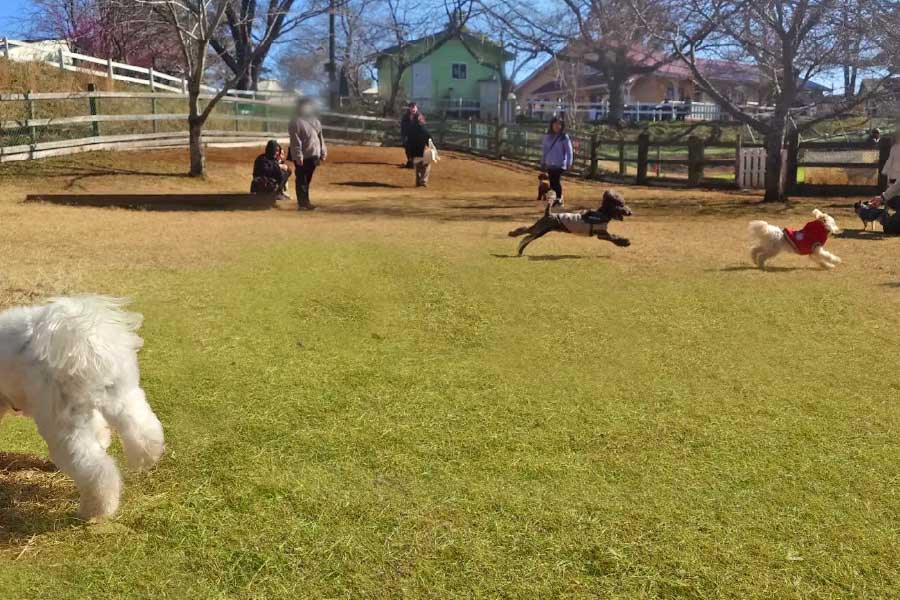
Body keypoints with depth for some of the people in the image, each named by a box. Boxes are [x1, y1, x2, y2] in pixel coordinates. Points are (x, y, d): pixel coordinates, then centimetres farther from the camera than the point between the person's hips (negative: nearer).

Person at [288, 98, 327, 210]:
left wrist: (323, 152, 13)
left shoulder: (314, 120, 15)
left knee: (307, 180, 13)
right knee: (301, 180, -2)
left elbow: (320, 137, 19)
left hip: (313, 155, 8)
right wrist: (298, 156, -22)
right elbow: (295, 141, -16)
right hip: (302, 157, -7)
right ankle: (302, 203, 0)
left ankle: (305, 201, 20)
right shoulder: (296, 122, -10)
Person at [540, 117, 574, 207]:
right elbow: (545, 149, 18)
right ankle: (552, 199, 14)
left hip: (560, 164, -5)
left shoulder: (564, 137, -5)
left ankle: (559, 199, -7)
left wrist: (569, 163, -12)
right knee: (552, 182, 6)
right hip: (550, 164, 5)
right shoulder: (548, 137, 9)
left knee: (557, 181, -13)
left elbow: (569, 151, -6)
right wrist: (543, 162, 18)